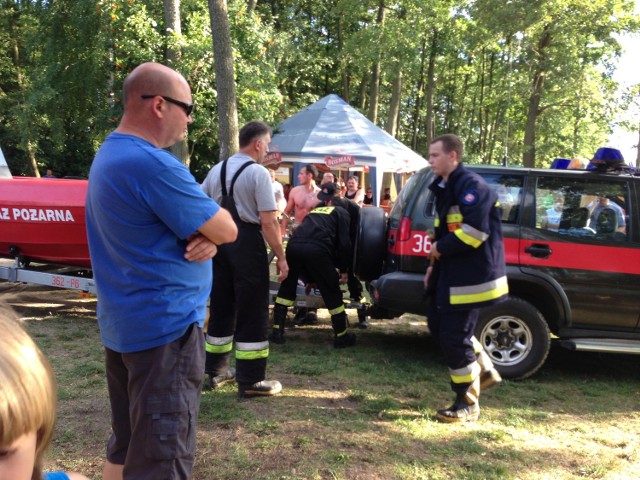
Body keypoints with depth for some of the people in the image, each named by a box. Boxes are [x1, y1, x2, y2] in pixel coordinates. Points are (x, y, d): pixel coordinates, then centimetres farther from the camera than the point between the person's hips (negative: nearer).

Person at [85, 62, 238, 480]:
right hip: (165, 327, -10)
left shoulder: (109, 156, 11)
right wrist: (211, 232, 5)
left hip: (123, 326, 10)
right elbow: (227, 231, -16)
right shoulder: (154, 164, -22)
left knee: (126, 446, 20)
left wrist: (205, 237, -7)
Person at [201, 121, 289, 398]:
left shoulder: (217, 170, 9)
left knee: (221, 308, 17)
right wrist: (281, 257, -11)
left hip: (220, 243, 7)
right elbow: (268, 221, -18)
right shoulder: (258, 173, -12)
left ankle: (215, 370, 28)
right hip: (247, 245, -7)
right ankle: (250, 381, 7)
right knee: (252, 313, 2)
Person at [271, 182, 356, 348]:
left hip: (294, 245, 4)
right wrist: (344, 270, 17)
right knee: (332, 293, 10)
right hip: (317, 249, -4)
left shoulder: (315, 211, 38)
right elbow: (344, 243, 9)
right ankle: (341, 336, 19)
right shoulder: (341, 212, 23)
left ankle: (277, 331, 21)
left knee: (287, 288, 22)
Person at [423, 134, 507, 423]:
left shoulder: (471, 186, -18)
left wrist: (440, 249, -16)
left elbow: (475, 232, -28)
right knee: (439, 325, 18)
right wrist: (434, 265, 13)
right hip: (451, 273, 11)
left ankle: (467, 404, 11)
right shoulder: (446, 187, 15)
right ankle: (484, 371, 34)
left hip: (471, 276, -11)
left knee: (455, 337, -6)